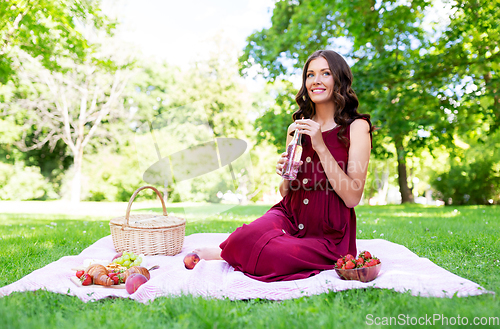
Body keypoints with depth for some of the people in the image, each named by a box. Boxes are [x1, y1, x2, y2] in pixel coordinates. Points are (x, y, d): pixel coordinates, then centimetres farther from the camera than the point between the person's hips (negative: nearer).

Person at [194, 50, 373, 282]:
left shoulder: (356, 126, -3)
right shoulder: (298, 127, 10)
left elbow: (352, 197, -13)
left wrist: (320, 147, -18)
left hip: (328, 235, -3)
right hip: (290, 216, 3)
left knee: (270, 254, -32)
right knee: (248, 236, -32)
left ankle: (222, 254, -4)